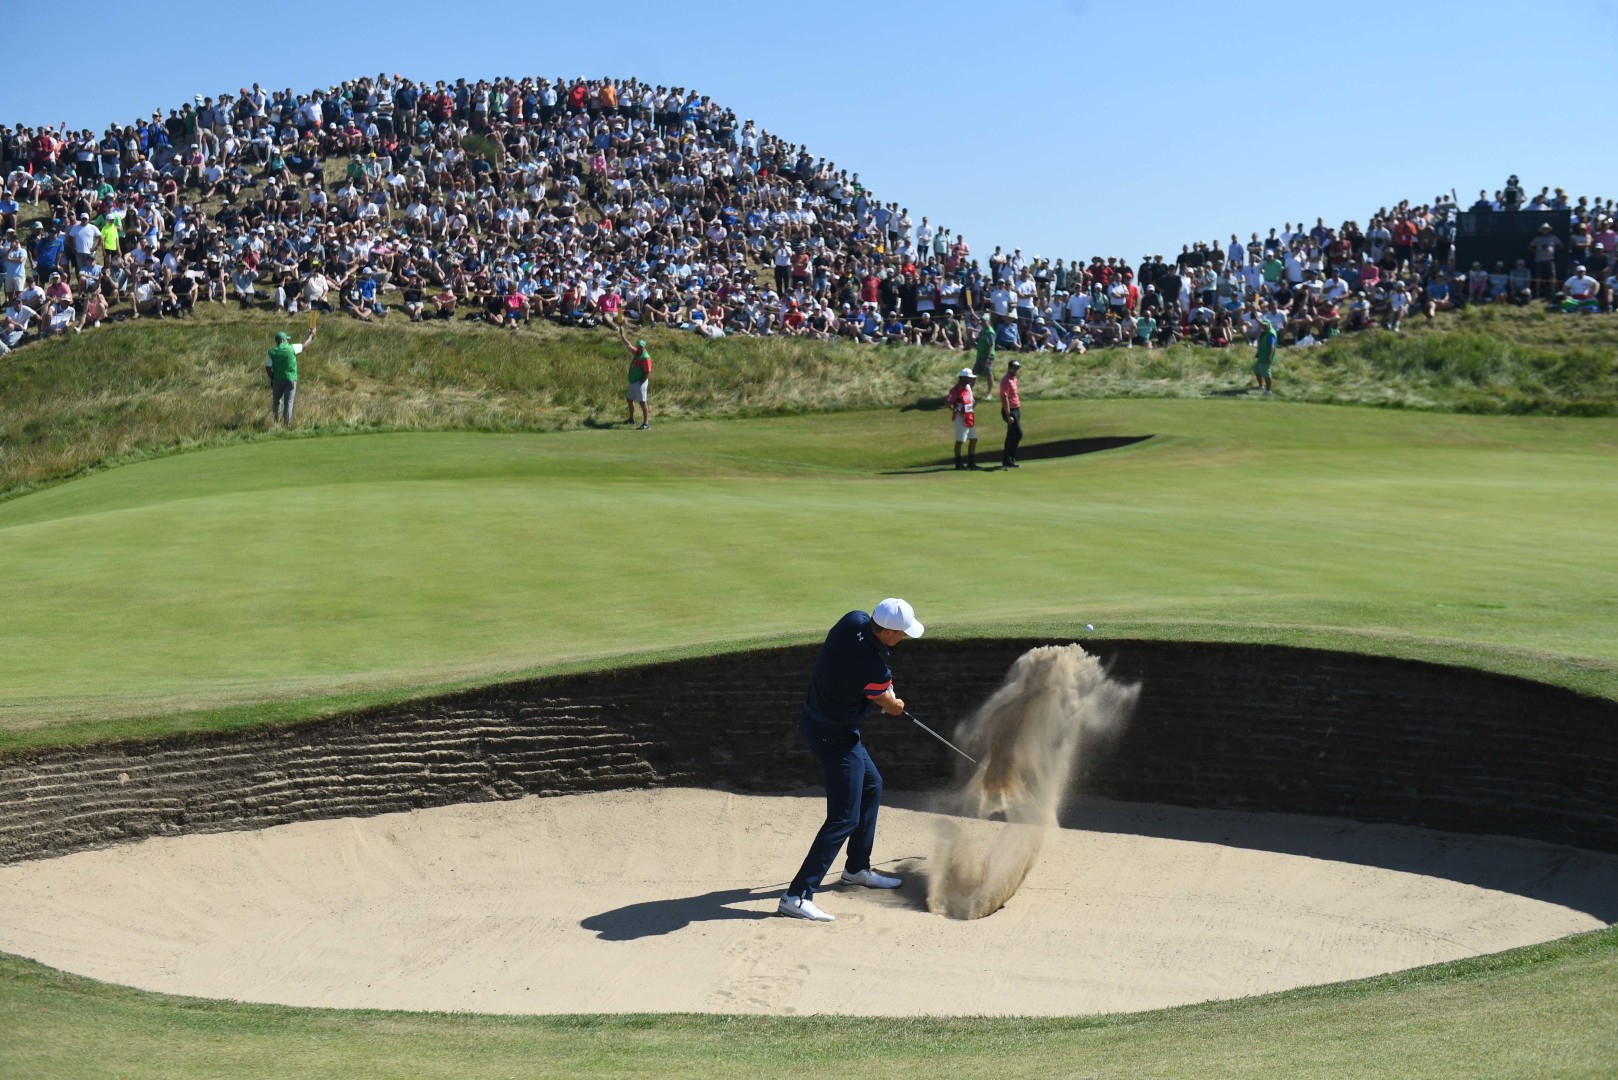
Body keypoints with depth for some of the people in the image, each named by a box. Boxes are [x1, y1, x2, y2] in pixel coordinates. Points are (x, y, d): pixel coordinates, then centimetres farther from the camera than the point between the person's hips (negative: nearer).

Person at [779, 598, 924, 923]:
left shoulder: (853, 621, -11)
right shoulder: (874, 670, -30)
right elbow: (891, 706, -6)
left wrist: (888, 699, 11)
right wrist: (897, 705, 17)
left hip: (816, 719, 10)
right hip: (835, 736, -10)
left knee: (871, 786, 25)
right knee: (844, 819, -8)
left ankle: (857, 868, 39)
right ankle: (796, 896, -12)